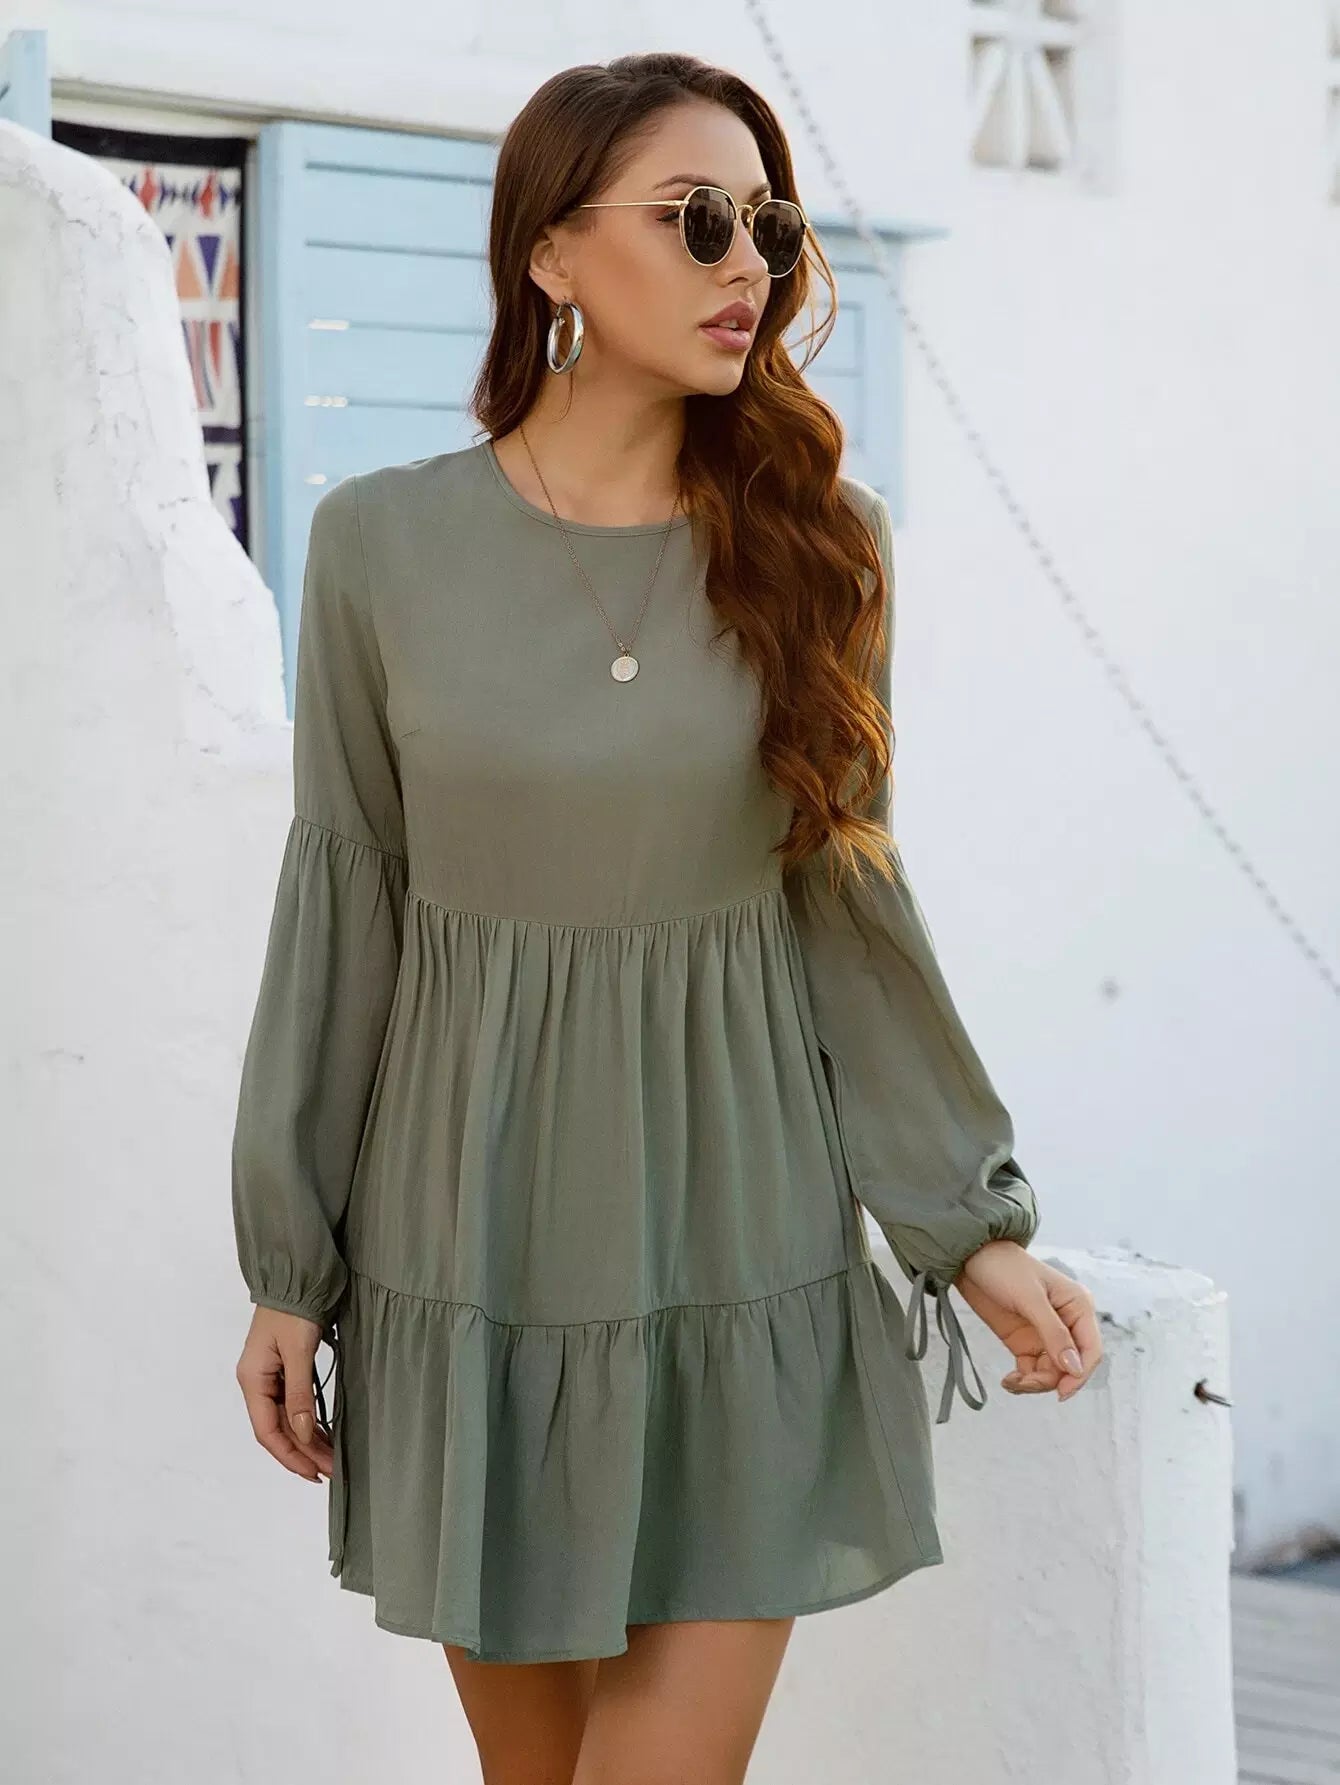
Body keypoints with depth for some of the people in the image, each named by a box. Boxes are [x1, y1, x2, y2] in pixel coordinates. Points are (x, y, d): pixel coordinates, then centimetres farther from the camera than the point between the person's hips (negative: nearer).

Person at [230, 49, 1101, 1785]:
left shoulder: (815, 538, -1)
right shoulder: (384, 546, -4)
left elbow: (848, 905, 4)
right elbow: (339, 910, 1)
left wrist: (970, 1225, 2)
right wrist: (286, 1269, 2)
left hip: (741, 1245, 0)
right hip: (471, 1248, 0)